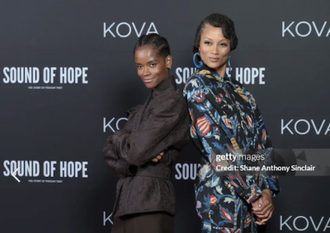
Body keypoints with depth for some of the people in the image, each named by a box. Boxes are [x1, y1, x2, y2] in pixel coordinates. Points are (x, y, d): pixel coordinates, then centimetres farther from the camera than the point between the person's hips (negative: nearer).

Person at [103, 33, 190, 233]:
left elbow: (136, 151, -20)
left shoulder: (172, 101, -12)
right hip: (128, 199, 8)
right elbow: (111, 151, 7)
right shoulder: (150, 103, 14)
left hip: (150, 203, -8)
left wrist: (118, 139, 0)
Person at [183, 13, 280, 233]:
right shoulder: (197, 86, -7)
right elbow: (217, 148, -14)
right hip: (224, 193, -6)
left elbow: (262, 142, 8)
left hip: (252, 197, 6)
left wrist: (267, 190, -6)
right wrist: (256, 195, -15)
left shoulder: (237, 89, 12)